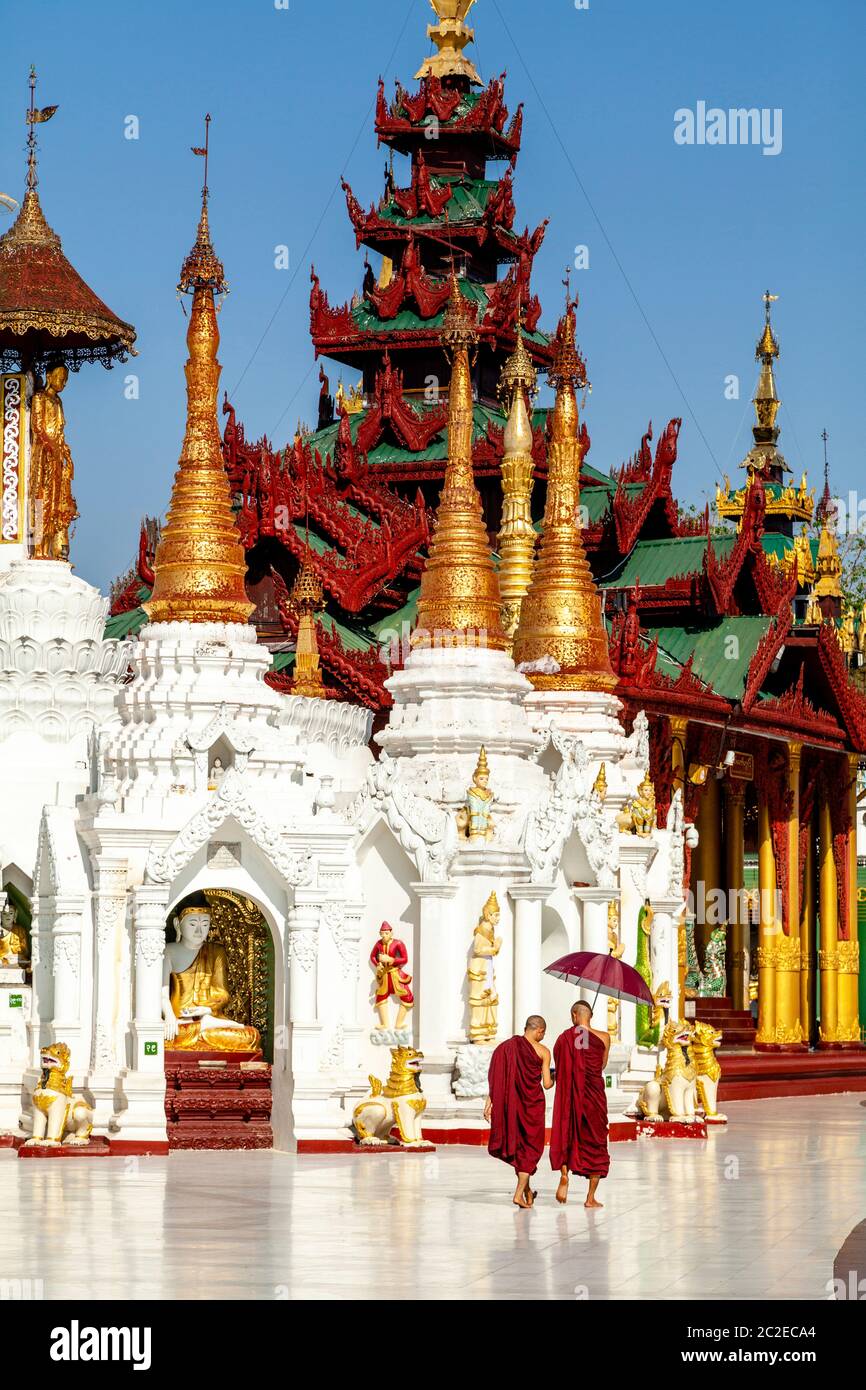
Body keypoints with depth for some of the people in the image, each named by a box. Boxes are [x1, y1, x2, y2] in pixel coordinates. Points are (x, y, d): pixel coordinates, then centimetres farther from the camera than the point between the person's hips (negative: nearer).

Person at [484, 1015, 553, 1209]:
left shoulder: (508, 1046, 2)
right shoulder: (542, 1051, -7)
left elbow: (495, 1078, -2)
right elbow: (547, 1084, -7)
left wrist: (489, 1101, -2)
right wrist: (554, 1079, 15)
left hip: (511, 1103, 4)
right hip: (533, 1104, -4)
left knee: (518, 1145, 18)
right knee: (531, 1148, 5)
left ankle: (527, 1190, 25)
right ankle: (519, 1193, -5)